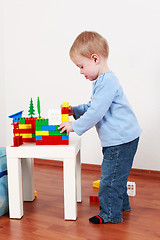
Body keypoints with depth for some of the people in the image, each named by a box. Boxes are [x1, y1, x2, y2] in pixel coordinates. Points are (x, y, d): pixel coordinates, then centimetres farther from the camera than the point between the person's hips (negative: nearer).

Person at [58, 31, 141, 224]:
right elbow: (93, 106, 24)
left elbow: (96, 113, -26)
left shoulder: (107, 82, -23)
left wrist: (75, 126, -15)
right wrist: (75, 110, 12)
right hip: (119, 139, 11)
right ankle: (121, 204, 39)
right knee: (115, 175, 23)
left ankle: (110, 214, 15)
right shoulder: (102, 81, 12)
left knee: (110, 177, 0)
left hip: (121, 140, -10)